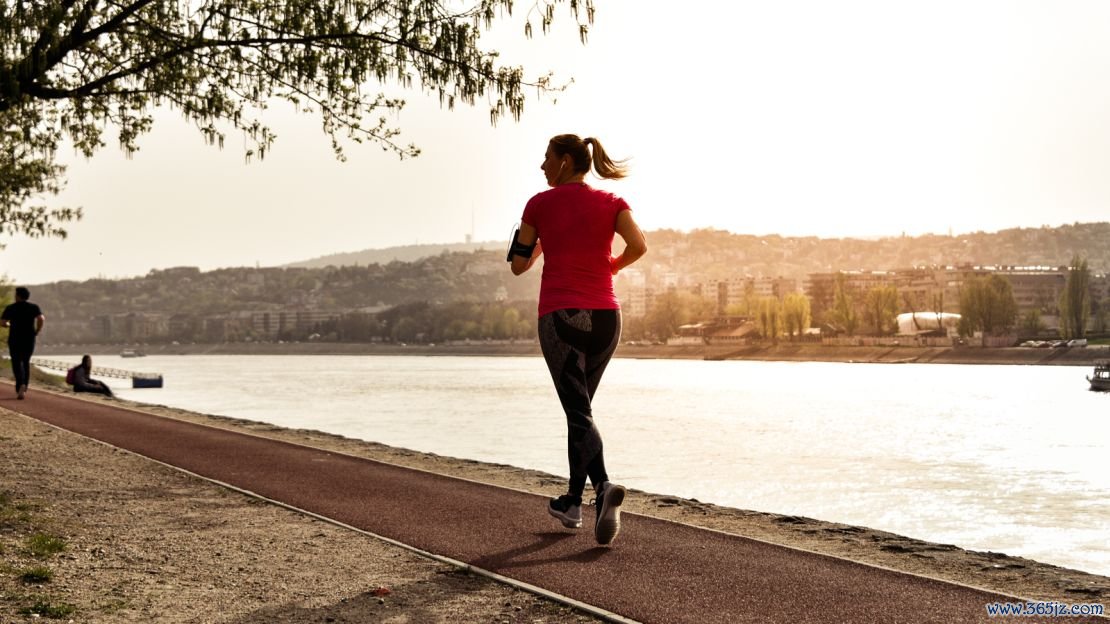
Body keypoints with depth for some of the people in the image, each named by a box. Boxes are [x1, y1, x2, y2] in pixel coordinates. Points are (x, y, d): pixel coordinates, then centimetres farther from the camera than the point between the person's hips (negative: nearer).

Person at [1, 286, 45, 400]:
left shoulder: (10, 308, -2)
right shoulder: (34, 307, 1)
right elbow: (42, 319, -16)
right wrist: (37, 331, -2)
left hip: (15, 339, -2)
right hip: (29, 339, 2)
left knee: (17, 363, -3)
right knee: (26, 362, 18)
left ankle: (21, 385, -30)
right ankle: (23, 390, 19)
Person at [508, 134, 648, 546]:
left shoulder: (540, 204, 3)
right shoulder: (612, 203, 7)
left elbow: (518, 265, 7)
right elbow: (638, 246, -10)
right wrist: (612, 266, 10)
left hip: (560, 316, -3)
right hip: (605, 316, 3)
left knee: (579, 413, -8)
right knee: (580, 406, 19)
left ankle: (604, 486, -34)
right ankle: (572, 501, 23)